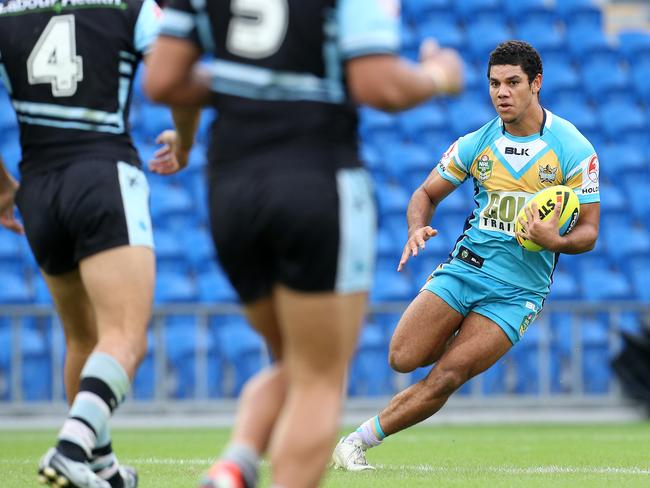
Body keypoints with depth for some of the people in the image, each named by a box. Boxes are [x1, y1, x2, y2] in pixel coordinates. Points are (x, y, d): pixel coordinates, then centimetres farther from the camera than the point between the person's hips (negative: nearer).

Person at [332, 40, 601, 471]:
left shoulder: (575, 149, -7)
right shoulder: (476, 144, 2)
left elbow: (588, 232, -3)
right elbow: (427, 194, 13)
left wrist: (555, 241, -26)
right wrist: (418, 229, -10)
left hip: (518, 290, -3)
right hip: (465, 268, 3)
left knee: (445, 378, -16)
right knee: (402, 359, -10)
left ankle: (359, 440, -4)